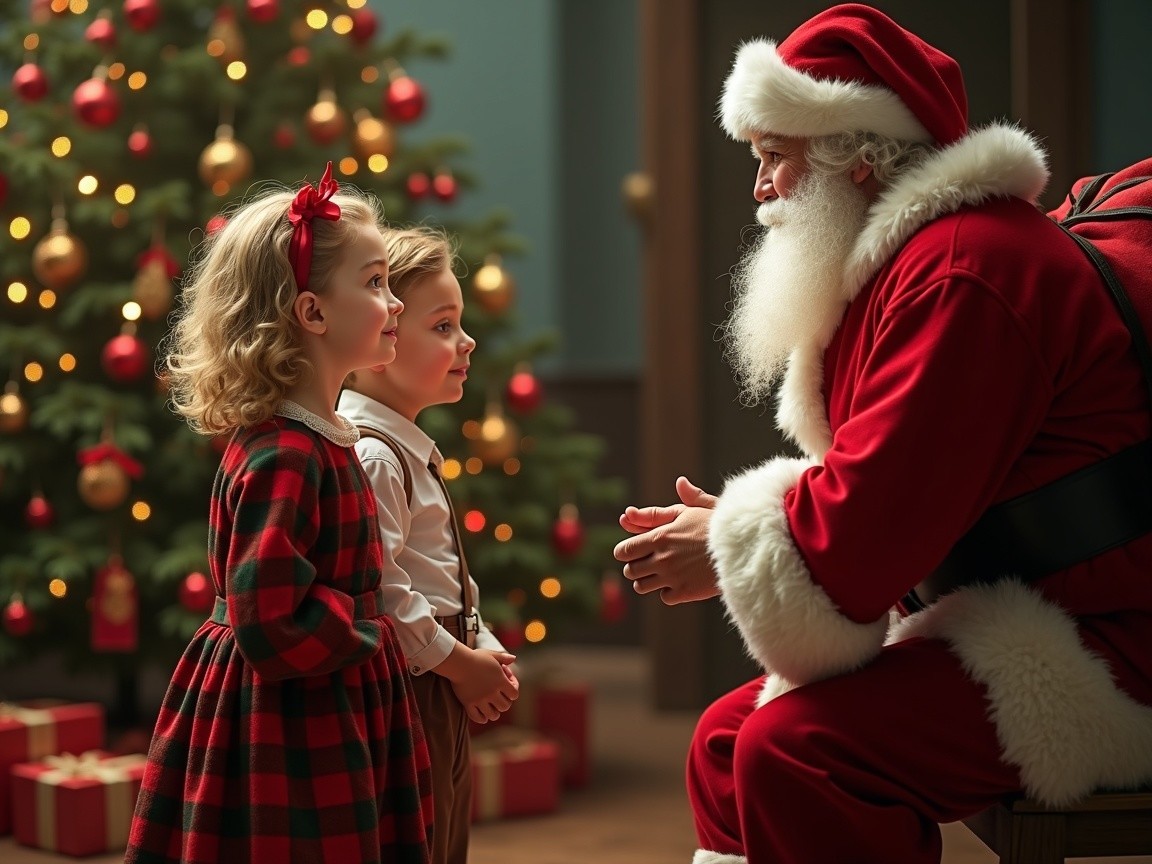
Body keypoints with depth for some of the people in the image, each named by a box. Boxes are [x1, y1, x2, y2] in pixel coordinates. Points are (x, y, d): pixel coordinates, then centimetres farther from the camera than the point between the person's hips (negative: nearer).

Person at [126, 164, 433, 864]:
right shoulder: (285, 458, -22)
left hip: (332, 714, 10)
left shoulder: (323, 438, 9)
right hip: (290, 734, -10)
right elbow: (274, 627, -26)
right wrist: (362, 627, -13)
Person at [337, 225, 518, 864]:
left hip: (444, 695, 11)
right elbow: (379, 593, -25)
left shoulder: (412, 452, 16)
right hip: (400, 696, -11)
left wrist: (485, 650, 8)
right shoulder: (370, 457, -18)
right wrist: (459, 662, -15)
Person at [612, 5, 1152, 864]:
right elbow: (883, 494, 17)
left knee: (791, 750, -27)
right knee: (727, 737, 9)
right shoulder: (911, 258, 18)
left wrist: (731, 551, -8)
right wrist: (729, 529, 2)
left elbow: (880, 506, -24)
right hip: (998, 618, 11)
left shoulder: (963, 272, -18)